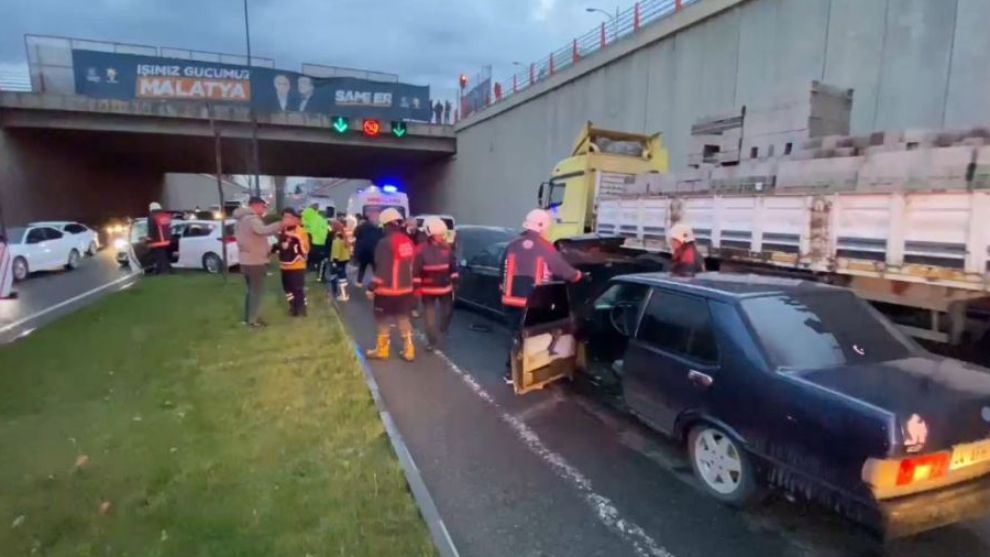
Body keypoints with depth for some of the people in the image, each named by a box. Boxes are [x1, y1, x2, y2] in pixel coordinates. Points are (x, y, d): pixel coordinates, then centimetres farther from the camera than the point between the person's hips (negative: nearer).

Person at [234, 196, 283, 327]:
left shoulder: (242, 219, 16)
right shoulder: (252, 218, -17)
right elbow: (263, 230, -39)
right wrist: (281, 224, -45)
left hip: (245, 261, 10)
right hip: (255, 262, -10)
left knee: (251, 290, 20)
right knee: (257, 291, -1)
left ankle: (248, 317, 26)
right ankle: (253, 320, 3)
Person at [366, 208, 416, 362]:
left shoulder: (385, 243, -17)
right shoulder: (408, 241, 7)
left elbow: (381, 269, -19)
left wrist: (372, 287, -13)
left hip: (387, 289, -7)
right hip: (405, 289, 7)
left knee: (383, 320, 8)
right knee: (403, 318, 15)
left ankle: (381, 350, 19)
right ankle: (408, 350, 15)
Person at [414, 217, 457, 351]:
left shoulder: (447, 247, -1)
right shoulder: (421, 250, -14)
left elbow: (453, 267, 8)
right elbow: (416, 271, -12)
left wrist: (454, 282, 7)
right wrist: (416, 287, -13)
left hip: (445, 287, 4)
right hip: (428, 289, -4)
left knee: (447, 311, 18)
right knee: (430, 316, 1)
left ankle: (443, 330, 45)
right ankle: (432, 342, 12)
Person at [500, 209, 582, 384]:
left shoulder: (512, 246, 7)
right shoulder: (546, 248, -7)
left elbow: (503, 272, 12)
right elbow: (564, 271, -1)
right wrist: (578, 275, 16)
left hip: (512, 300, 4)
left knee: (515, 335, 16)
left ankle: (511, 372, 20)